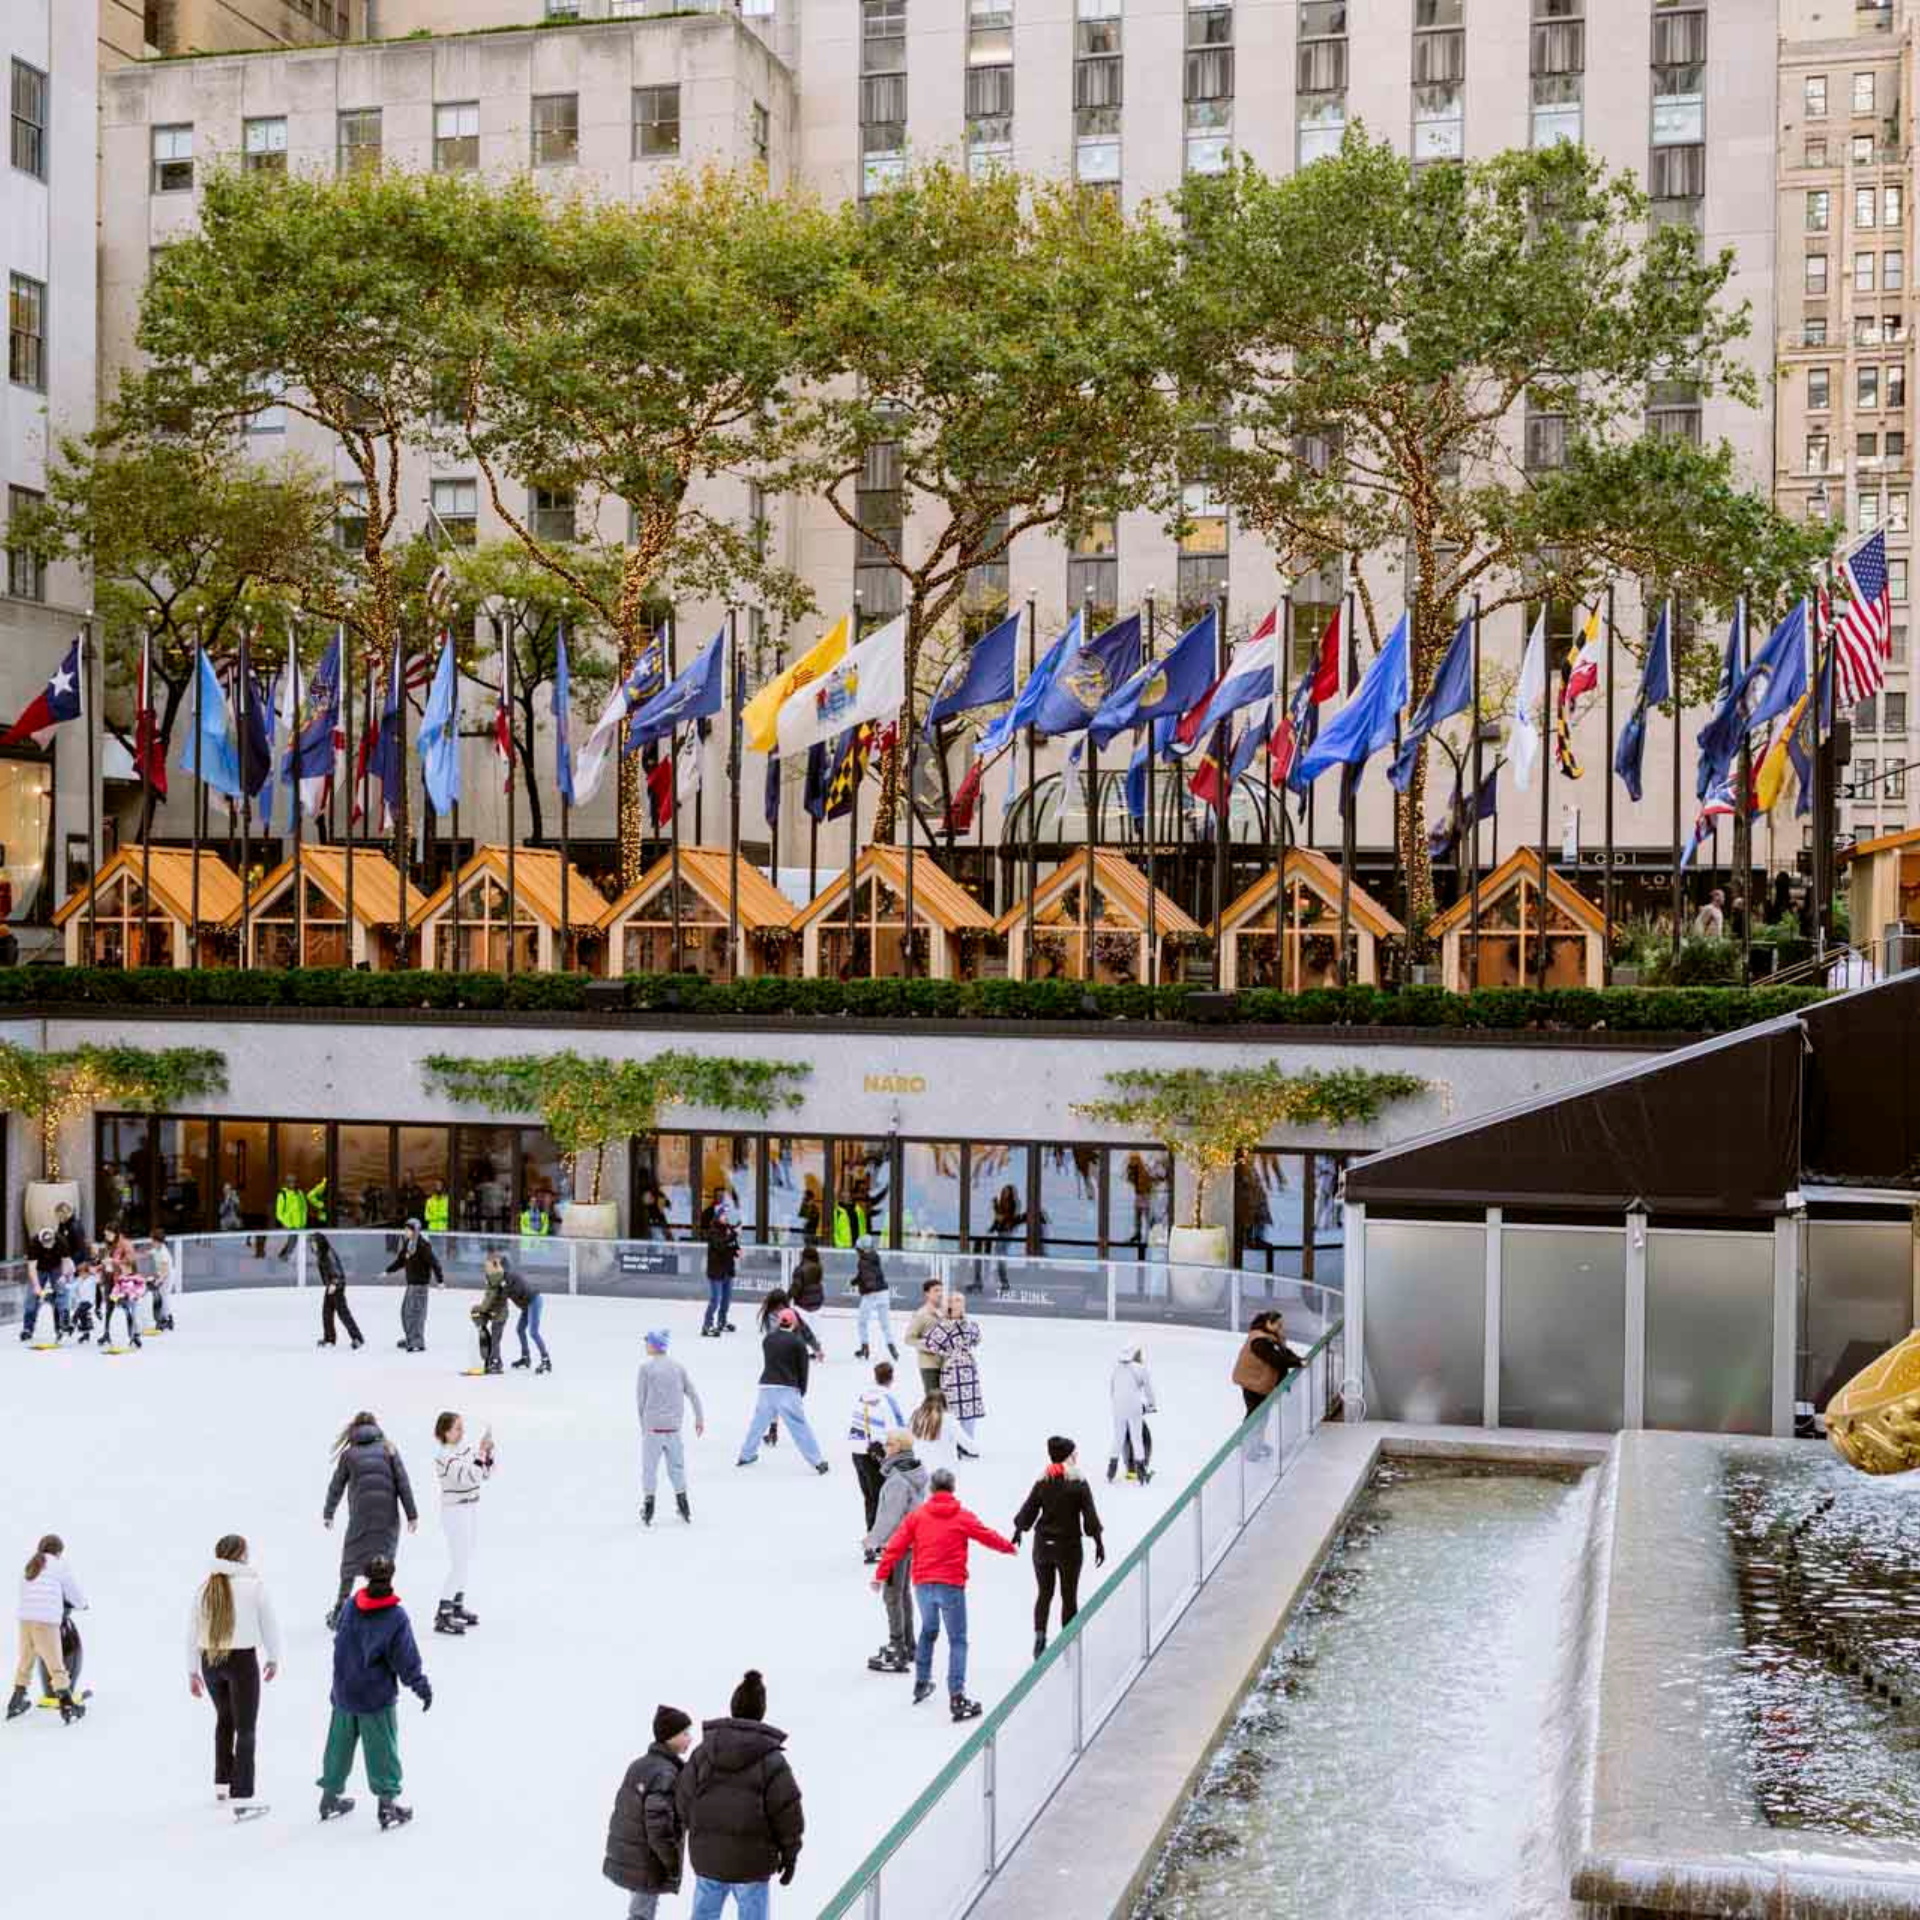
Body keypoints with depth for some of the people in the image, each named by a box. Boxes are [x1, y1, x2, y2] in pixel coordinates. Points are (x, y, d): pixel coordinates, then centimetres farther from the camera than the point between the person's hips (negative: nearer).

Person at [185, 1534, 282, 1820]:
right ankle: (242, 1799, -5)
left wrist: (192, 1670, 14)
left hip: (210, 1661, 5)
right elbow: (269, 1624, -3)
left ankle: (222, 1783, 37)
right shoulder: (253, 1584, -8)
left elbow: (192, 1631, 5)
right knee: (245, 1729, 1)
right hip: (242, 1659, -5)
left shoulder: (204, 1587, 2)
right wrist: (273, 1658, 11)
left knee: (224, 1719, 26)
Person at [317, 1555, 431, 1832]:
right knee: (383, 1750, 5)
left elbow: (339, 1640, 10)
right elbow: (406, 1660, -13)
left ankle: (330, 1797, 31)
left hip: (343, 1693, 5)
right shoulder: (396, 1617, -17)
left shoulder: (351, 1606, -5)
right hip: (377, 1697, -5)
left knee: (339, 1745, 19)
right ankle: (388, 1802, 8)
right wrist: (422, 1687, -1)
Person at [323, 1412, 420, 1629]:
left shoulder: (349, 1453, 6)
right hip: (388, 1517, 0)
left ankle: (339, 1614, 18)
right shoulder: (387, 1448, 5)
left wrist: (328, 1514, 27)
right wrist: (412, 1514, 2)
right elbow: (403, 1483, 0)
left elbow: (336, 1486, 13)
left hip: (360, 1516, 0)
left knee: (351, 1562, 13)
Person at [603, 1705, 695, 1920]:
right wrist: (674, 1866, -15)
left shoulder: (639, 1765, 5)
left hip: (623, 1856, 9)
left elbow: (622, 1807, 11)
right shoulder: (666, 1774, -22)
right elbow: (659, 1827, -25)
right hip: (647, 1863, -9)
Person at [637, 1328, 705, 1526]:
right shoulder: (678, 1366, 4)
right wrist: (700, 1418, 14)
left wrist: (642, 1424, 7)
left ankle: (648, 1509, 4)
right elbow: (693, 1393, 6)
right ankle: (684, 1508, 17)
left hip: (652, 1425, -4)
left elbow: (640, 1398, -5)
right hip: (674, 1425, 4)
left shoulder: (646, 1366, -7)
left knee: (649, 1466, 5)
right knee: (676, 1465, 14)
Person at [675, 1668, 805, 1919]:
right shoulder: (771, 1760, -13)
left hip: (707, 1856, 3)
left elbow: (683, 1798, 2)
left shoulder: (704, 1751, -4)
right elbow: (787, 1811, -10)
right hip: (751, 1860, -3)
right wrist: (790, 1853, 4)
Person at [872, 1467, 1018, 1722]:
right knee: (957, 1641, 0)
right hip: (951, 1586, -4)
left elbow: (896, 1546, 0)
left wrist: (881, 1574, 6)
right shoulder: (963, 1517, -2)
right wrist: (1009, 1547, 29)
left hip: (923, 1585, 4)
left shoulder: (917, 1515, 2)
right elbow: (988, 1536, 10)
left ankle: (922, 1682, 35)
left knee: (928, 1631, 27)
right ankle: (957, 1697, -10)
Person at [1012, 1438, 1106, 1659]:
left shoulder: (1042, 1481, -2)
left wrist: (1018, 1531, 22)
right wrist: (1099, 1543, -2)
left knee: (1043, 1593, 12)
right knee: (1069, 1596, 7)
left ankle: (1039, 1637, -1)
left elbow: (1028, 1510, 5)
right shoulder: (1078, 1483, -10)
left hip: (1043, 1545, 3)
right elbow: (1090, 1515, -10)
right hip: (1069, 1546, -3)